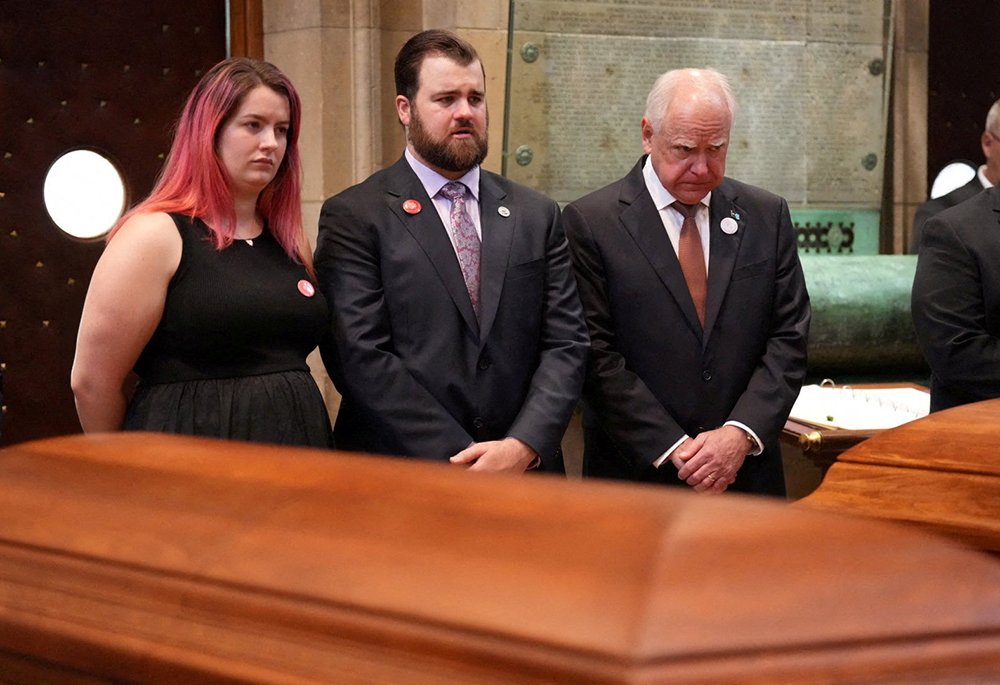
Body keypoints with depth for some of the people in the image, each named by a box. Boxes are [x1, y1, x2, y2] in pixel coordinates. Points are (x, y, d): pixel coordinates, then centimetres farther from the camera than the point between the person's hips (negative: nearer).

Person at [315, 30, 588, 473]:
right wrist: (460, 462, -17)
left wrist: (524, 446, -13)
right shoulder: (352, 218, -4)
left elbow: (566, 343, 3)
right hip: (398, 483, -3)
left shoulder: (537, 216, 9)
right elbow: (362, 357, -12)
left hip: (524, 475, 3)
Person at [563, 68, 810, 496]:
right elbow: (598, 357, -9)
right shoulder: (590, 222, -5)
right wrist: (673, 450, -14)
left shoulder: (767, 216, 6)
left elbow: (788, 339, 4)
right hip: (636, 475, -3)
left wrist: (741, 433, -10)